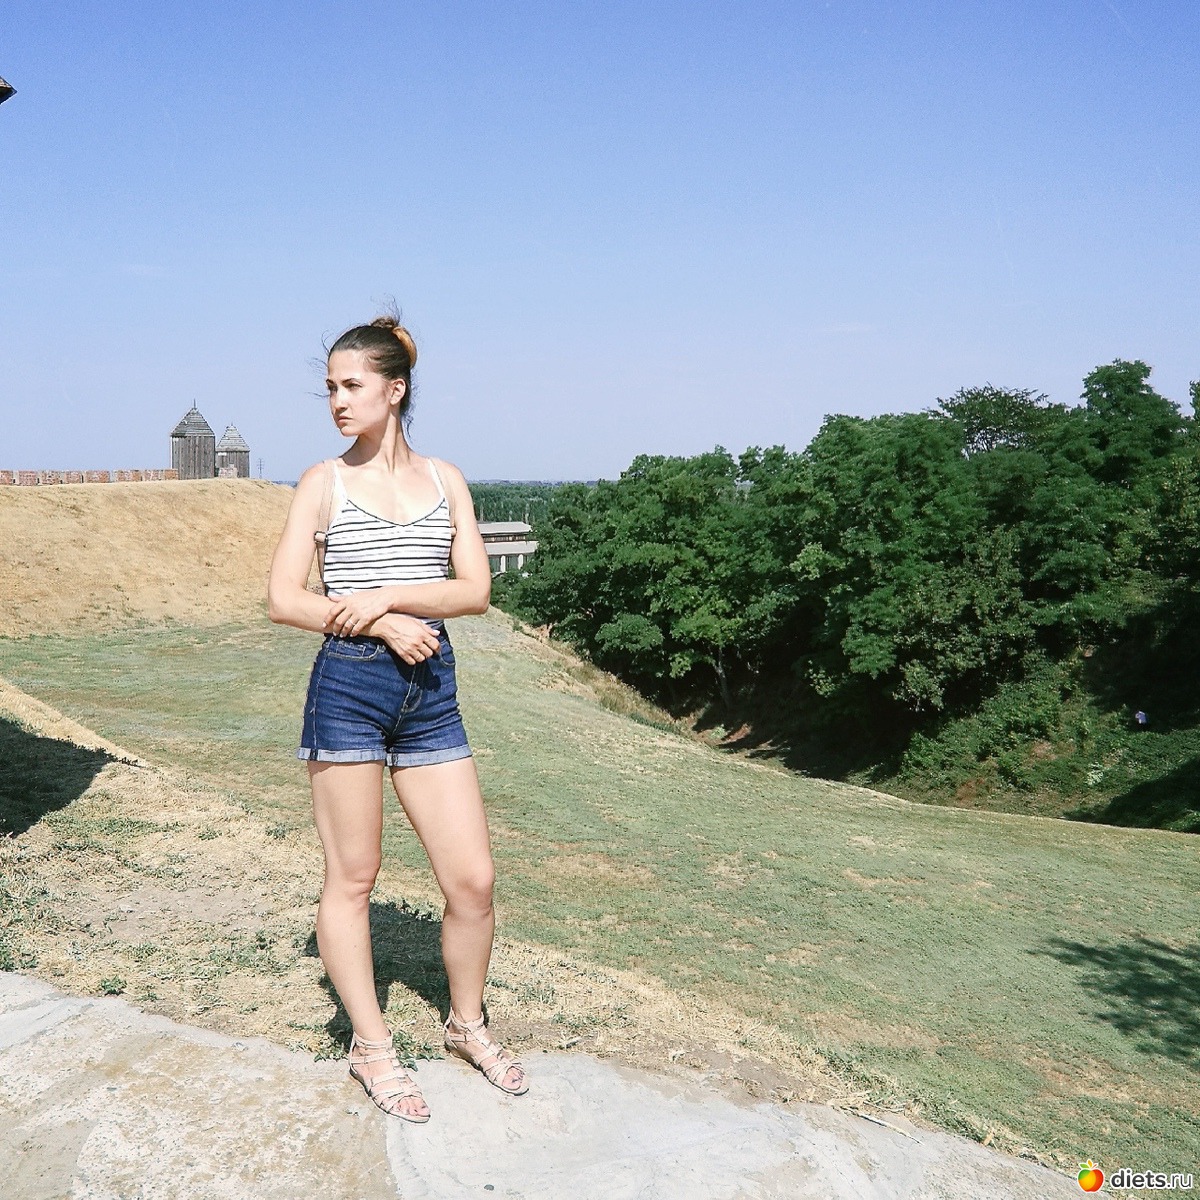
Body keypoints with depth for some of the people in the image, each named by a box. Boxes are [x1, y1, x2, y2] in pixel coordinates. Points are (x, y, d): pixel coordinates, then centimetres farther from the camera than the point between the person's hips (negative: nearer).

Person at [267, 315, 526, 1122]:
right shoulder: (324, 483, 3)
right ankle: (371, 1046, 25)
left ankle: (467, 1023, 28)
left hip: (431, 692, 2)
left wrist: (388, 595, -14)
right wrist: (383, 625, -14)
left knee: (474, 878, 4)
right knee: (352, 878, 7)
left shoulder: (444, 479, 8)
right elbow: (284, 600, -3)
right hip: (348, 685, -2)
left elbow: (476, 589, -1)